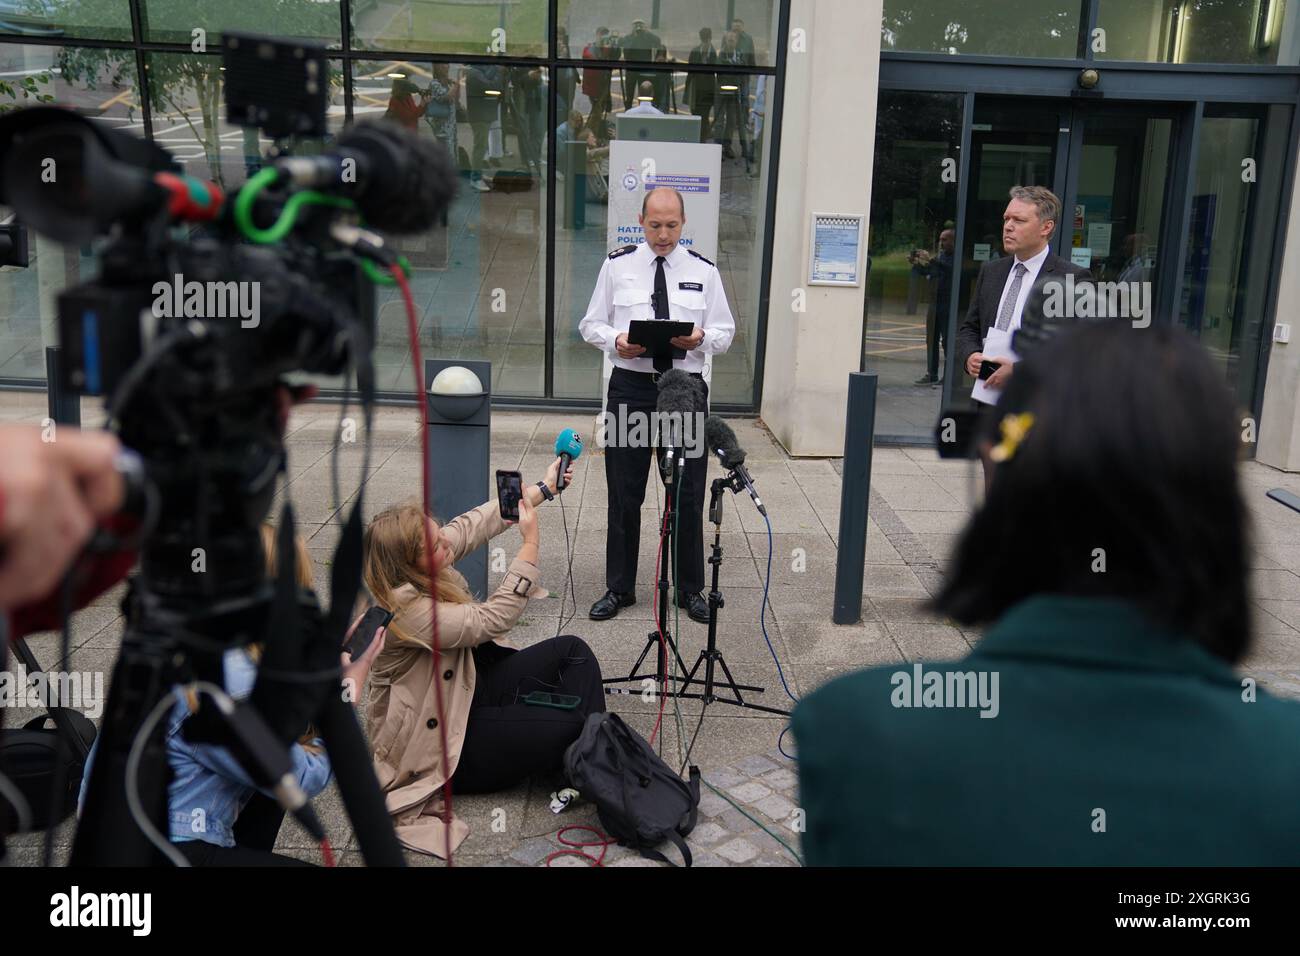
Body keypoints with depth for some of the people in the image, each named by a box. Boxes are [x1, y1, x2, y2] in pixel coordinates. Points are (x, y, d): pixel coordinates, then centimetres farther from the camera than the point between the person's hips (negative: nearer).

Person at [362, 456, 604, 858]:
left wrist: (544, 488, -4)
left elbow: (478, 523, 0)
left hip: (469, 682, 9)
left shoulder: (417, 564, -9)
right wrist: (530, 544, -26)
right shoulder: (404, 611, -32)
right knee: (568, 728, -20)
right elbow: (493, 619, -29)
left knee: (572, 650, -3)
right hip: (442, 738, -9)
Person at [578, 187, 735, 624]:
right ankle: (619, 589, 20)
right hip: (630, 386, 0)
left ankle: (690, 590, 20)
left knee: (689, 494, 5)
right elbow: (592, 324, 7)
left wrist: (701, 338, -15)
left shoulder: (704, 270, 6)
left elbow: (725, 333, 8)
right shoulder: (617, 265, 5)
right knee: (624, 494, 6)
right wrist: (616, 341, -15)